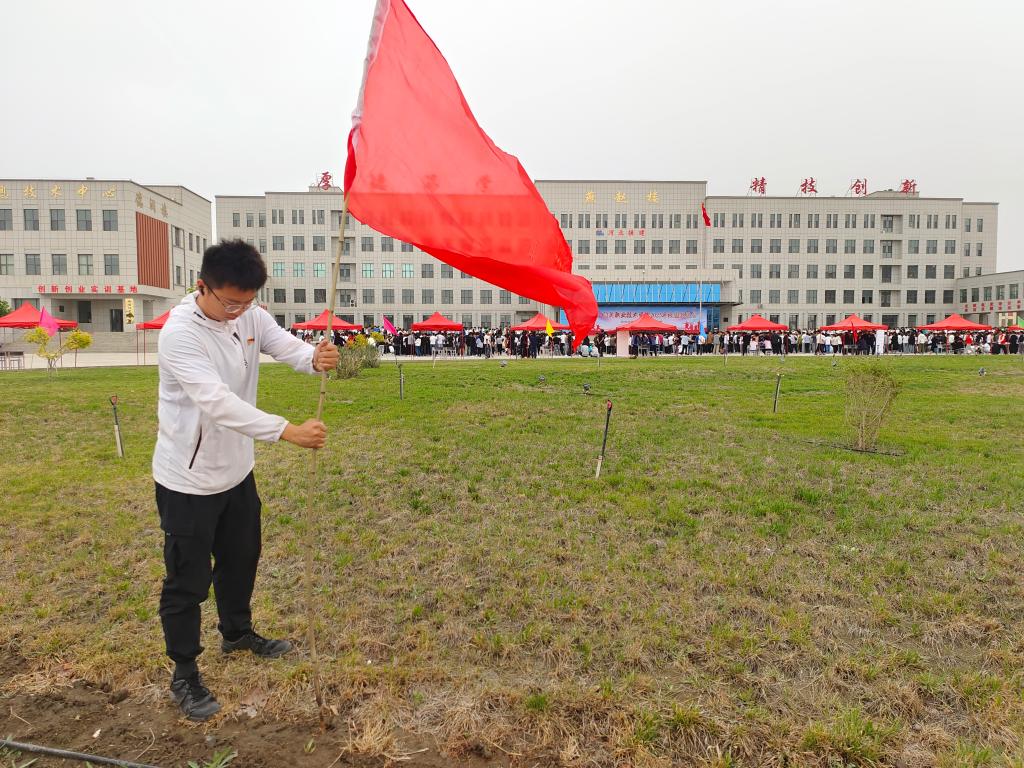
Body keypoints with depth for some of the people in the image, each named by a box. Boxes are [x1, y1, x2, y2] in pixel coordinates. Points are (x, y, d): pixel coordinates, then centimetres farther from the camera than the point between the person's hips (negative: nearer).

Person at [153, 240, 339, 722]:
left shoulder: (250, 316, -4)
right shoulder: (180, 333, -26)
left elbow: (287, 347, -14)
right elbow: (217, 401, -36)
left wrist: (316, 358, -39)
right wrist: (288, 432, -45)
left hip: (236, 469, 7)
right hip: (188, 479, -7)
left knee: (241, 558, 24)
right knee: (188, 579, 7)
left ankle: (237, 633, 48)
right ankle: (184, 674, 27)